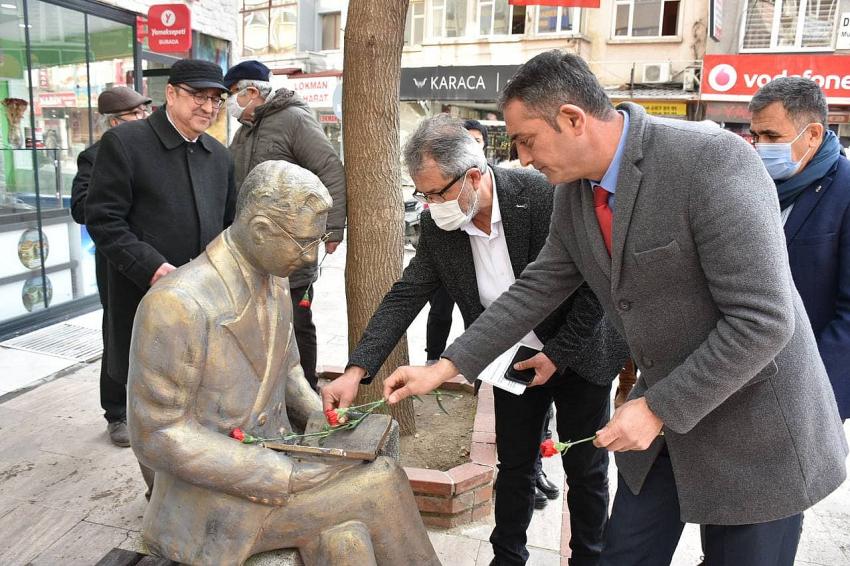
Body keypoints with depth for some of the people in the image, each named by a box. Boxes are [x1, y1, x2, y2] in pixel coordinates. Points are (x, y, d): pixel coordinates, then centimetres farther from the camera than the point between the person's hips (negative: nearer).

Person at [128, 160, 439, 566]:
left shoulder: (273, 279, 3)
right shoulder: (175, 304, -22)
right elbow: (157, 435, -20)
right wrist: (288, 475, -21)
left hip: (277, 458, 6)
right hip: (212, 504, -6)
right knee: (380, 483, -16)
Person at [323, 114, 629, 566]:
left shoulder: (546, 196, -27)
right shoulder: (438, 226, -14)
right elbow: (406, 295, -11)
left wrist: (558, 353, -17)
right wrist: (356, 370, -20)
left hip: (577, 355, -3)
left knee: (585, 469, 12)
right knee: (514, 467, 15)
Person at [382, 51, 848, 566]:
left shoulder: (714, 160, -26)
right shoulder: (574, 190, -3)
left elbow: (762, 320, -26)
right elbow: (538, 289, 5)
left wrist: (657, 409, -21)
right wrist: (446, 367, 2)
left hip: (752, 424, -6)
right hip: (662, 412, 6)